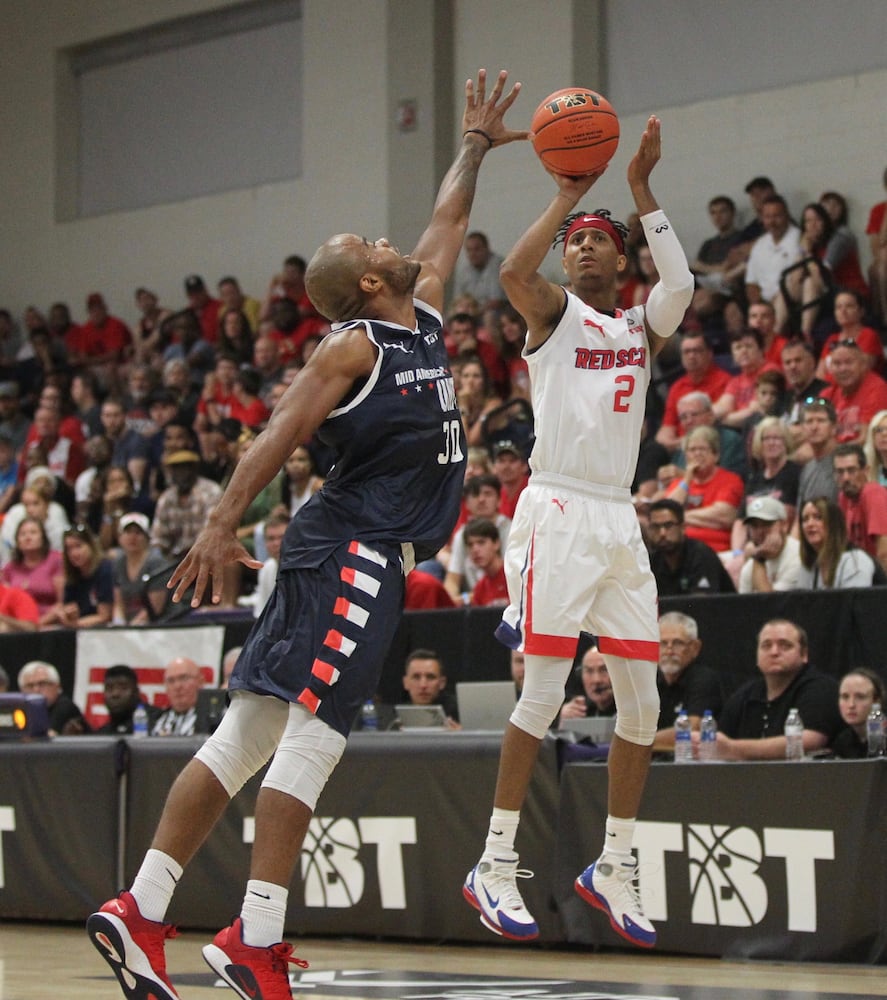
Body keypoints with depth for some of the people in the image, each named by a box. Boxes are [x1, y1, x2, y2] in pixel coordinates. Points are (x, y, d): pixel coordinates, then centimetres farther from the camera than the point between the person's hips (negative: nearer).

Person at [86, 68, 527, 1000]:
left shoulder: (425, 315, 18)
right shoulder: (352, 346, -6)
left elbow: (445, 228, 35)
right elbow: (279, 434, -16)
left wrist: (475, 148, 40)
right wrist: (222, 524, -26)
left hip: (366, 557, 9)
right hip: (352, 548, -9)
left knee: (244, 739, 6)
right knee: (310, 737, -13)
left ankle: (138, 913, 6)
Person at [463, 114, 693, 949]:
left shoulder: (642, 326, 16)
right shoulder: (554, 313, 4)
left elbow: (681, 285, -8)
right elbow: (512, 271, -20)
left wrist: (640, 188, -10)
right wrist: (567, 192, -15)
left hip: (620, 522, 5)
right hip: (559, 512, -5)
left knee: (642, 702, 4)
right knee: (543, 694, -10)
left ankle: (613, 867, 15)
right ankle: (495, 865, -6)